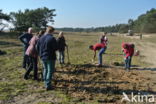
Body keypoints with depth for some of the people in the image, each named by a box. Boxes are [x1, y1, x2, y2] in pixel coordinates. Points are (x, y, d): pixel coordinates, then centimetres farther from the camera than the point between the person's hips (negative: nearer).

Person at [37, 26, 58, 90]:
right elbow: (56, 48, -15)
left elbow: (37, 48, 9)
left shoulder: (41, 38, 4)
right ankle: (48, 85, 2)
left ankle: (46, 83, 28)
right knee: (50, 71, 2)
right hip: (50, 57, -7)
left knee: (45, 69, 21)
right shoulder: (52, 38, -17)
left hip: (43, 57, 7)